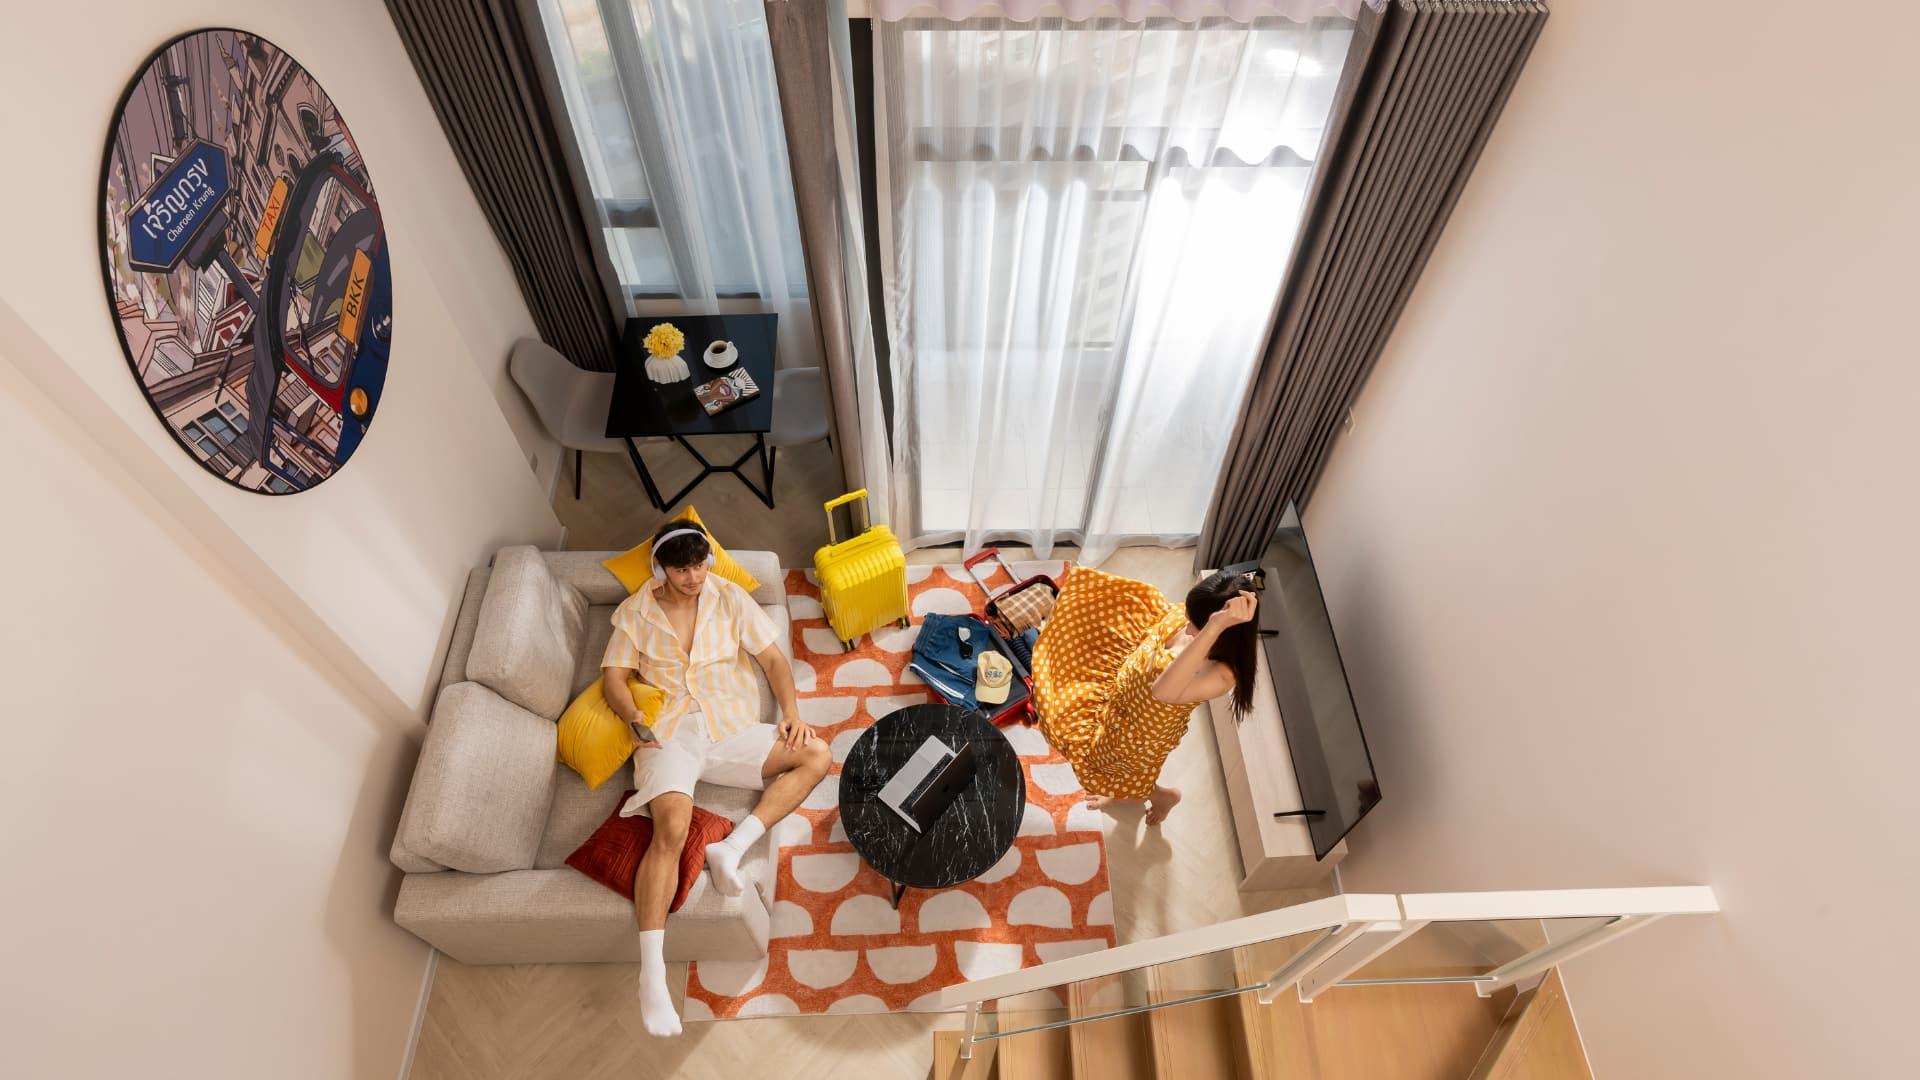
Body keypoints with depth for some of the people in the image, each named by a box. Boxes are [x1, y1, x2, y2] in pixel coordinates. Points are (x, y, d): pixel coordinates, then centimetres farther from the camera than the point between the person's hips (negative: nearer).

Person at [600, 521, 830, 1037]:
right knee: (672, 829, -29)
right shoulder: (636, 611, 7)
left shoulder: (730, 598, 6)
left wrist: (792, 714, -8)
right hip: (668, 733, -2)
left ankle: (731, 847, -21)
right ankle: (651, 973, -27)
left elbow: (773, 657, 7)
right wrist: (638, 722, -13)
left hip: (730, 729, 3)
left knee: (816, 755, -18)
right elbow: (613, 676, 6)